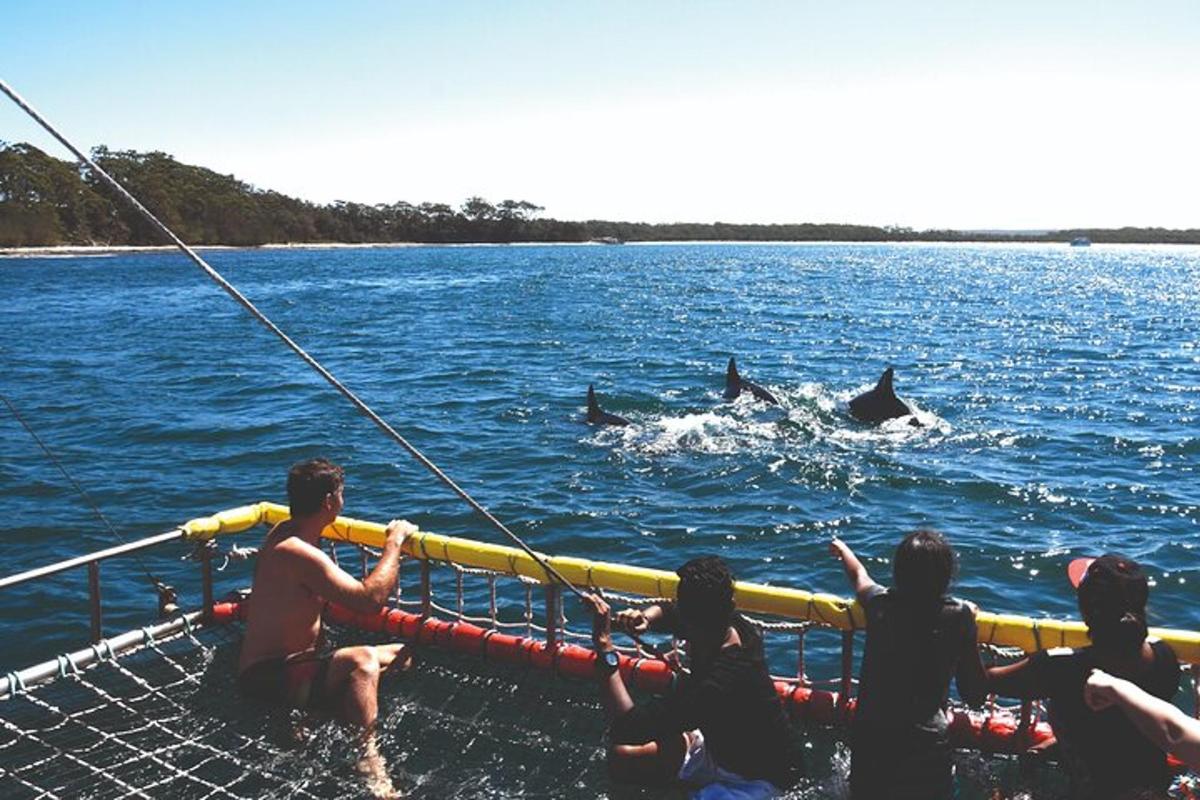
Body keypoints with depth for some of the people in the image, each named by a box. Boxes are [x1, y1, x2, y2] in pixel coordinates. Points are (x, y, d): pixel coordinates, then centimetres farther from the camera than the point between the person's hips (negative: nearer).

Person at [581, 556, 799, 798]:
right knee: (621, 757, 2)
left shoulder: (714, 686, -39)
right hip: (720, 745, 8)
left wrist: (604, 648, -41)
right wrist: (645, 619, -16)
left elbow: (627, 731, -41)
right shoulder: (731, 626, -15)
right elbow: (666, 612, 7)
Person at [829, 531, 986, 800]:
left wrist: (843, 549, 45)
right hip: (927, 745, -3)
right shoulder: (959, 616, -8)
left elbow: (859, 576, 23)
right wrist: (969, 621, 7)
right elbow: (975, 696, -1)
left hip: (868, 740, 3)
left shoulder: (879, 604, -1)